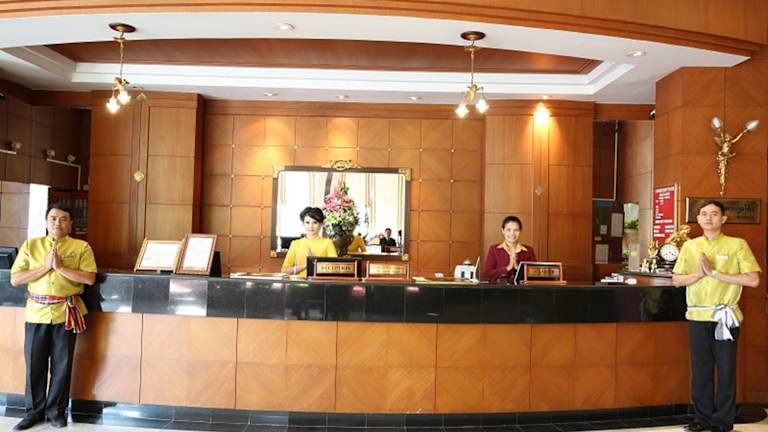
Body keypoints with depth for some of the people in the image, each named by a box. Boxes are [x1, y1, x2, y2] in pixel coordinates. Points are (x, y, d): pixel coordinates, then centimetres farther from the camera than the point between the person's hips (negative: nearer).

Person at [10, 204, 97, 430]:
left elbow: (90, 278, -10)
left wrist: (61, 268, -16)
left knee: (62, 365, 6)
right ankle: (34, 411, 25)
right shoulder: (30, 245, 6)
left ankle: (56, 411, 22)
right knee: (34, 364, 8)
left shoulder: (81, 247, 0)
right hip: (37, 312, 2)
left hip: (66, 313, -1)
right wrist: (45, 267, -12)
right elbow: (15, 279, -1)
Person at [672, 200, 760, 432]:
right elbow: (676, 280, 7)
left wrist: (714, 273, -15)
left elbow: (753, 280, -11)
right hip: (697, 316, 3)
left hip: (725, 317, -3)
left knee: (725, 369, 5)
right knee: (700, 369, 9)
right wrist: (698, 274, -11)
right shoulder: (689, 246, 8)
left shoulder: (737, 245, -1)